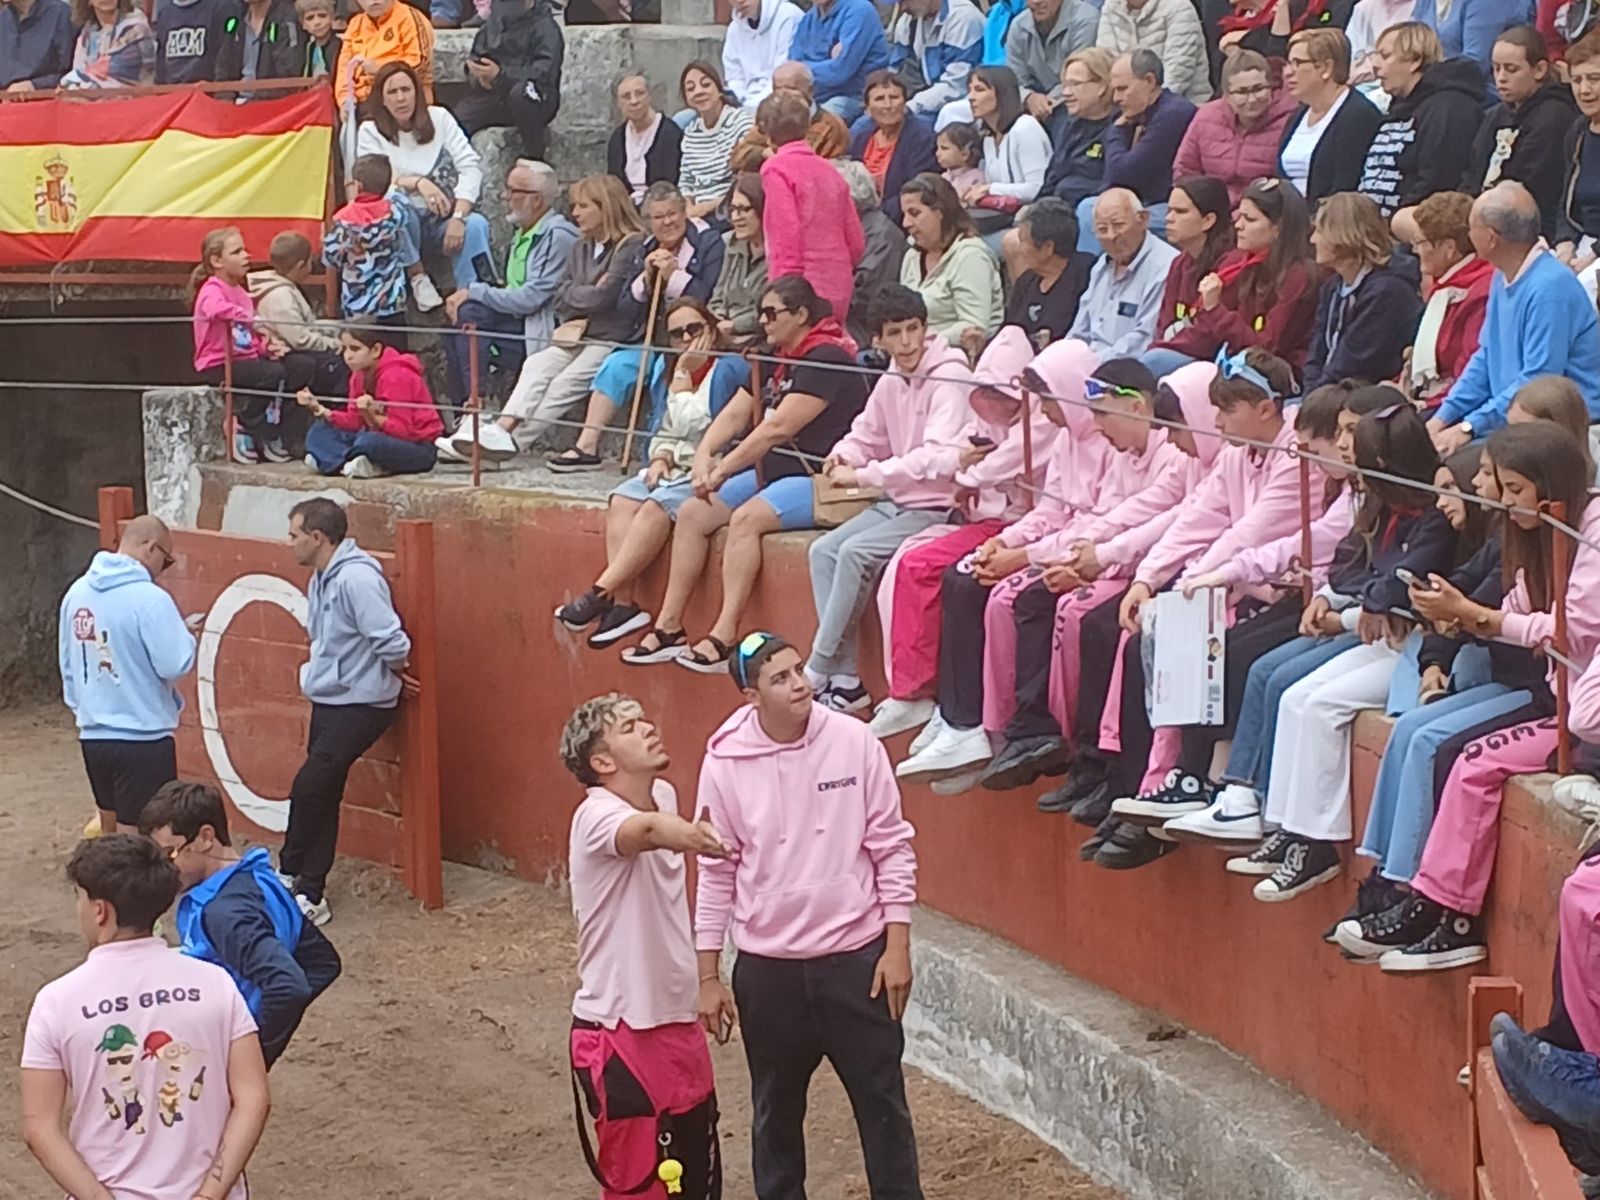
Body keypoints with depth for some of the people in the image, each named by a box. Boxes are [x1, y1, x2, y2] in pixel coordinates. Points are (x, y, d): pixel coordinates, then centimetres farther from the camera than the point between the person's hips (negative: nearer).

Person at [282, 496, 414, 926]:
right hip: (329, 700, 10)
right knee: (320, 796, 11)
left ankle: (292, 875, 2)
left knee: (310, 787, -13)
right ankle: (309, 893, 16)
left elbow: (392, 643, -24)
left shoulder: (356, 578, -21)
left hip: (359, 704, -10)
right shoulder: (321, 579, 11)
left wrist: (393, 676, -6)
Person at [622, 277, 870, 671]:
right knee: (693, 512, -3)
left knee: (746, 517, -31)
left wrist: (722, 471, -19)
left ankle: (725, 639, -33)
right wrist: (703, 454, -10)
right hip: (772, 474, 10)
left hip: (819, 480, -10)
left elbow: (778, 428, -21)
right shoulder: (775, 359, 16)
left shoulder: (827, 359, -15)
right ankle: (669, 628, -2)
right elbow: (736, 412, 9)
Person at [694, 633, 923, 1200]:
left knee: (882, 1100, 8)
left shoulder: (853, 740, -9)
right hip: (768, 967, 1)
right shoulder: (725, 762, -7)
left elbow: (891, 845, -2)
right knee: (777, 1109, 14)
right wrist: (708, 975, 2)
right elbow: (717, 872, 1)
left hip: (855, 956, -1)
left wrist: (897, 944, -5)